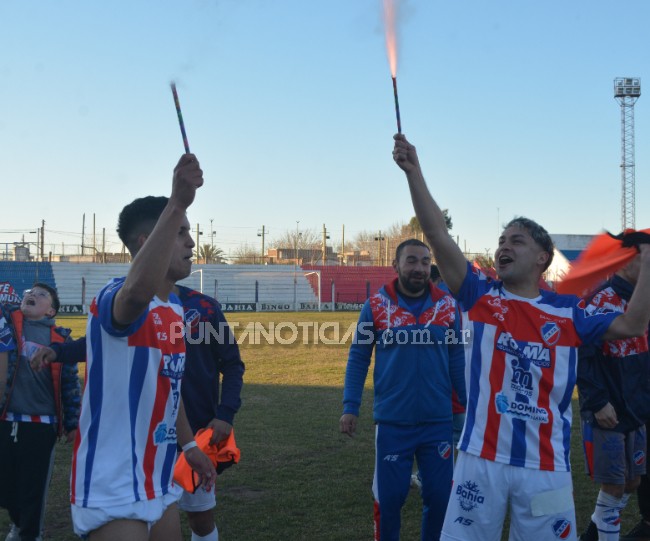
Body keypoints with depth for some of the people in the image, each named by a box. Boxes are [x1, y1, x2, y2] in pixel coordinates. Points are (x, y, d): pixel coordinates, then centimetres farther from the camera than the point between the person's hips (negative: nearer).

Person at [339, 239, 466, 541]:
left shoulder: (447, 306, 1)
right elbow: (358, 358, 1)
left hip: (439, 421, 2)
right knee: (388, 497, 9)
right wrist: (350, 407, -3)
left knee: (439, 496, 10)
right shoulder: (376, 306, -4)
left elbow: (456, 359, 7)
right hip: (392, 422, -1)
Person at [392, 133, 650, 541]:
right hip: (482, 457, 0)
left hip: (546, 463, 1)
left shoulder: (568, 311, 5)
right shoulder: (480, 295, 2)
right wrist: (414, 172, -14)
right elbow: (438, 235, -7)